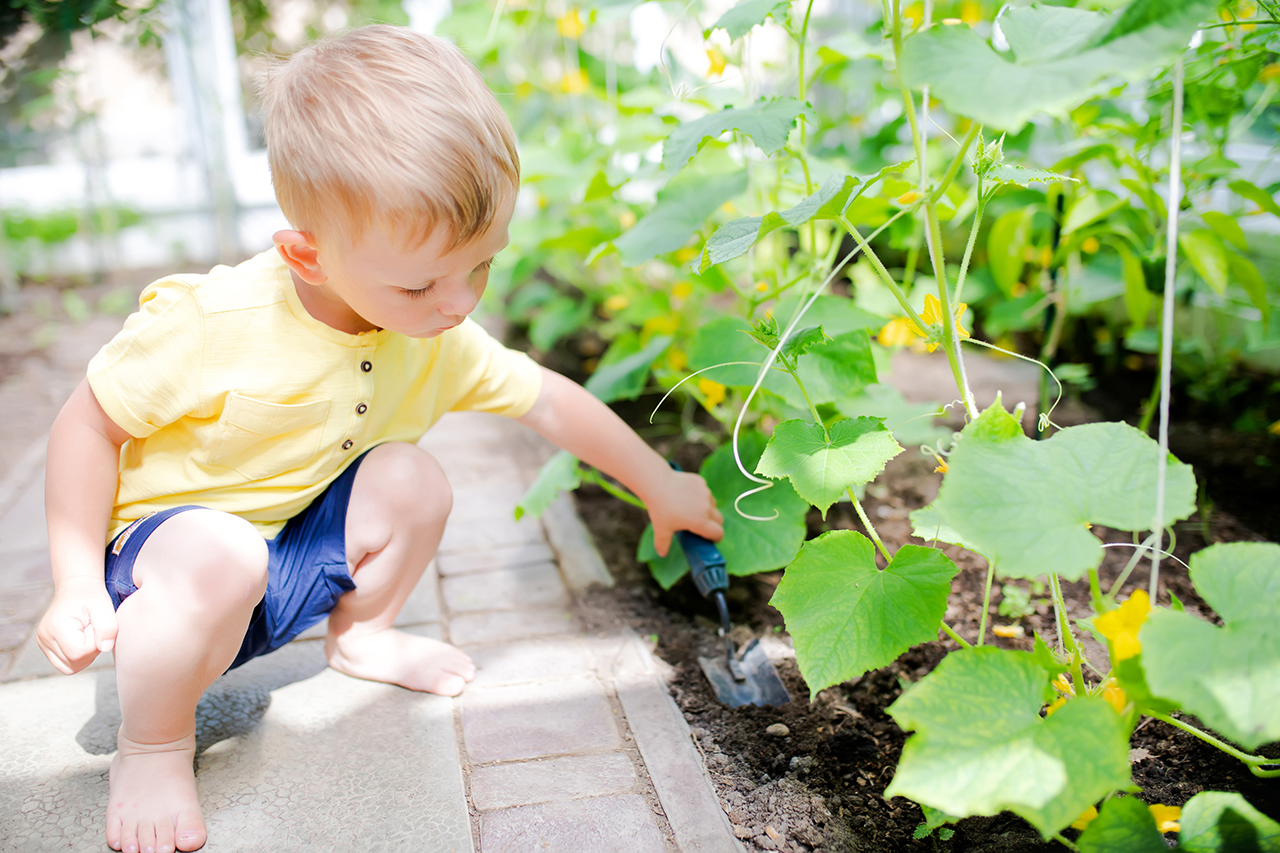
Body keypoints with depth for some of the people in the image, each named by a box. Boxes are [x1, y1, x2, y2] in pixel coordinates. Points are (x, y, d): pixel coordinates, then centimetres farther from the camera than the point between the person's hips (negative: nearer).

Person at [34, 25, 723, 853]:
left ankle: (362, 633, 12)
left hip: (291, 555, 6)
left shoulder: (440, 343, -11)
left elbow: (551, 402, 0)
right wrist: (78, 584, -18)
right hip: (161, 545, -5)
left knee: (411, 478, -17)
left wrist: (660, 484, 5)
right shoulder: (210, 323, -28)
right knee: (219, 559, -38)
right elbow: (92, 422, -16)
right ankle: (152, 748, -9)